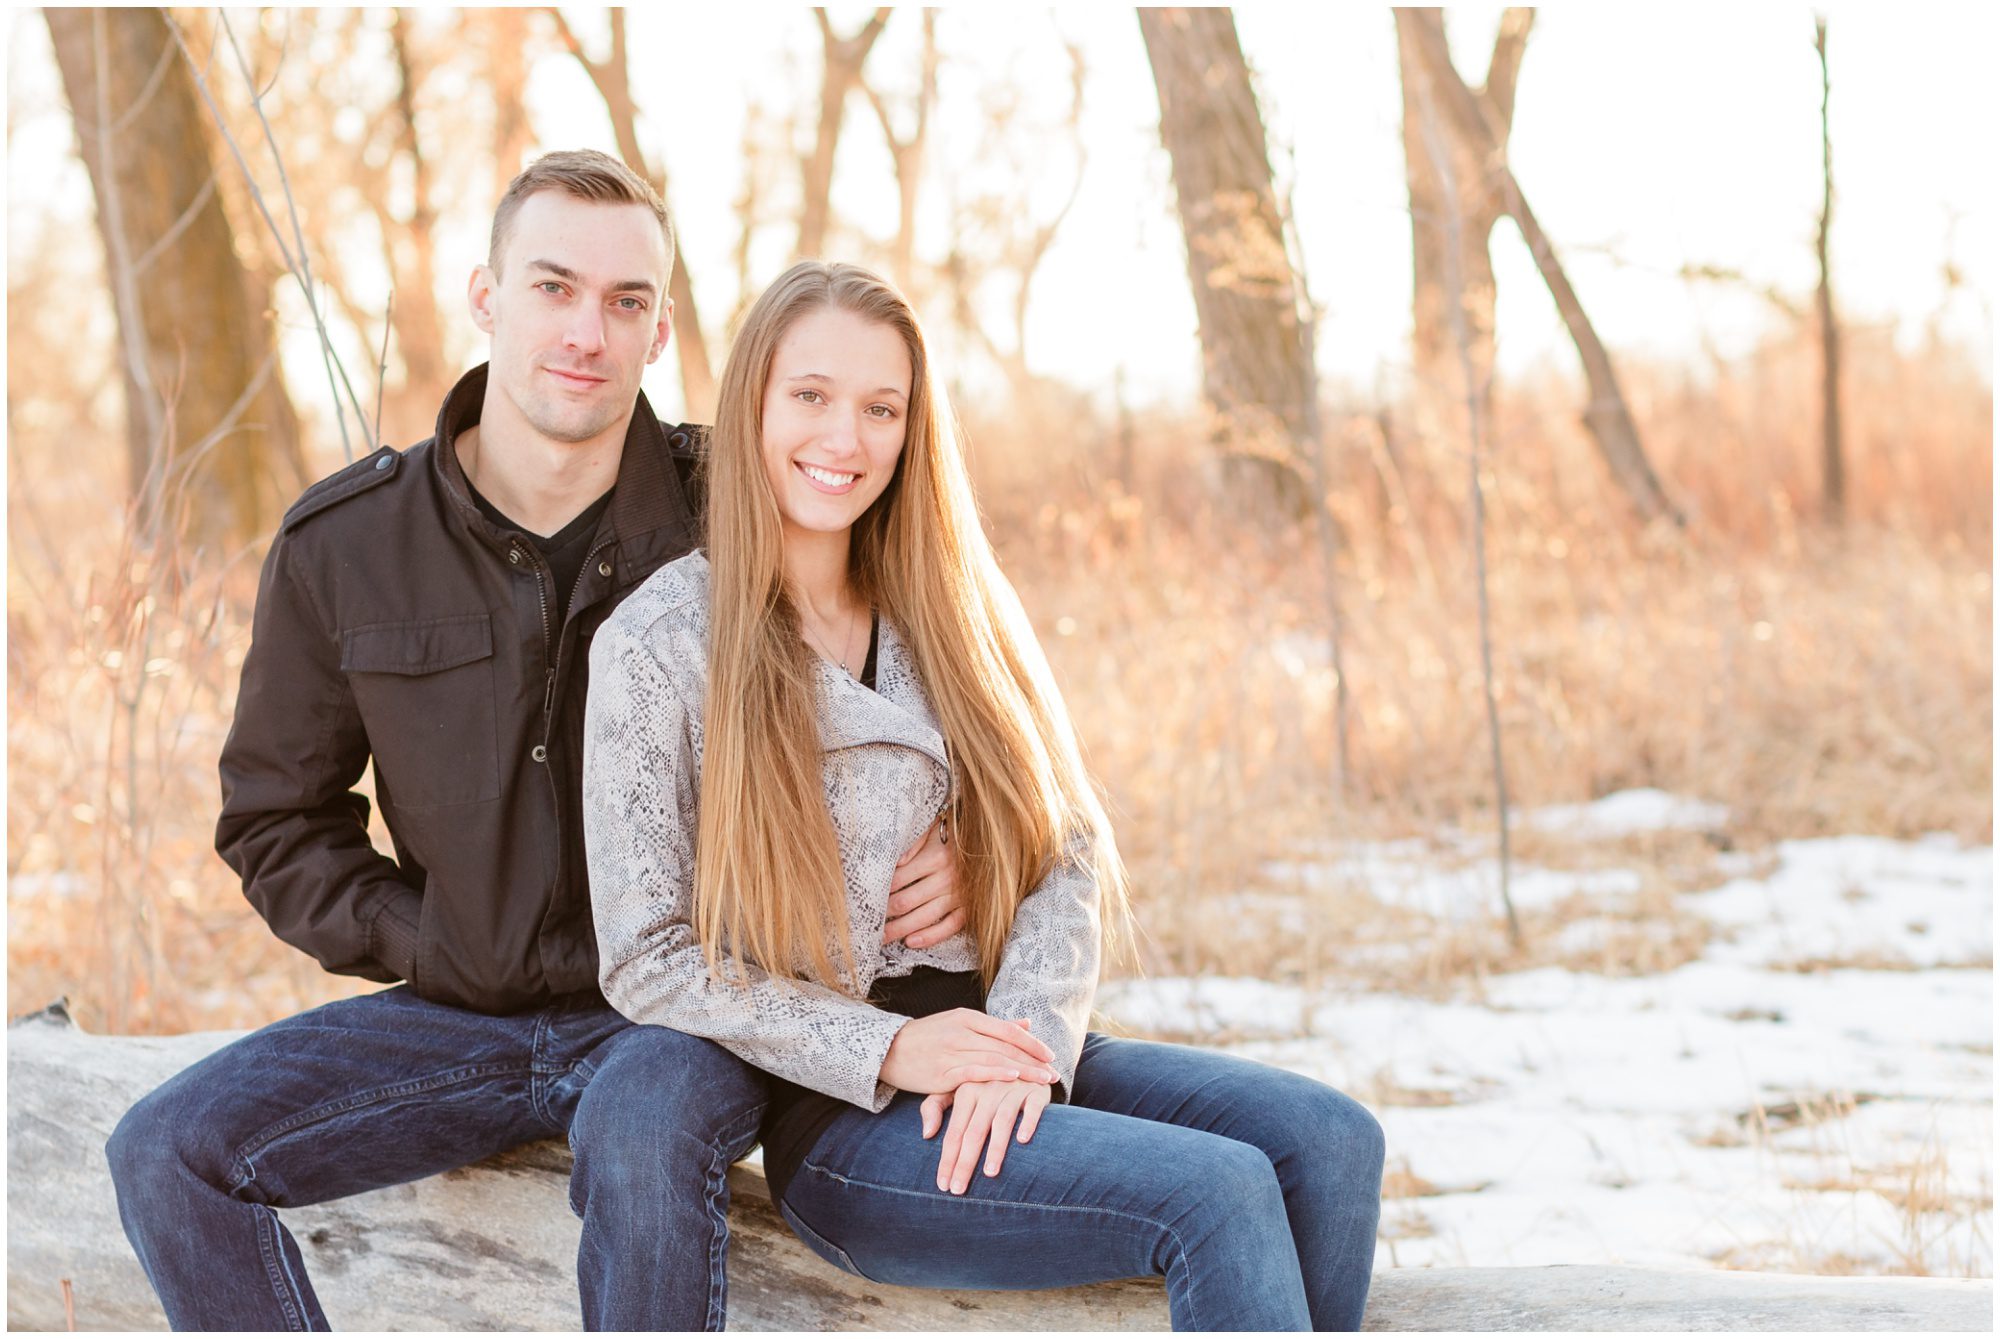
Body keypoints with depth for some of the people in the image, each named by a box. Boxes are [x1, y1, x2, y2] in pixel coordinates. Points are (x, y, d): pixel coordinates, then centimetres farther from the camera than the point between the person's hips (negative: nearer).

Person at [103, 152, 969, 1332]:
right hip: (464, 1011, 4)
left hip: (685, 1011, -3)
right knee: (170, 1154, -15)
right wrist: (419, 944, -2)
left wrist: (940, 845, -14)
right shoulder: (342, 547, -1)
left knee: (642, 1137, -38)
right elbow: (278, 817, 12)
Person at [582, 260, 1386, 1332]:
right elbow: (646, 960, -5)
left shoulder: (949, 610, 13)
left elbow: (1069, 851, 8)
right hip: (834, 1116, -5)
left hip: (997, 1045, 5)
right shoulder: (657, 643, -2)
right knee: (1220, 1196, -26)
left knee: (1329, 1140, -20)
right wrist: (887, 1050, -15)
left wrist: (1026, 1039, -12)